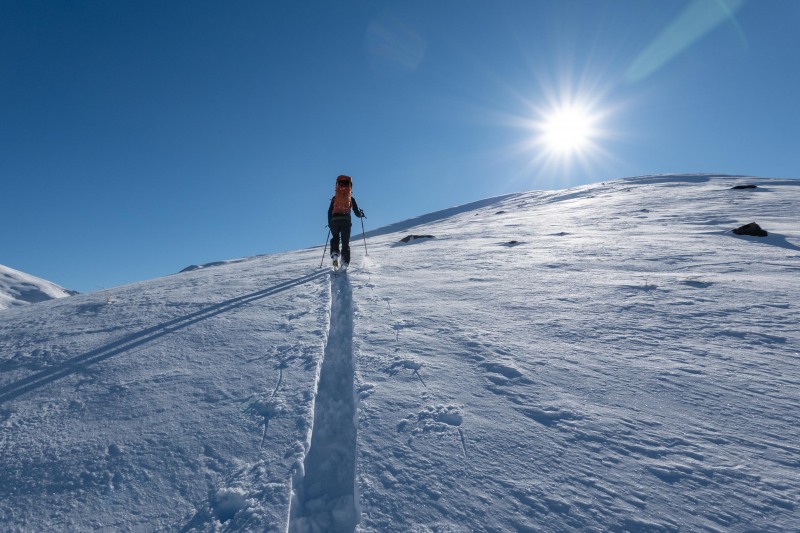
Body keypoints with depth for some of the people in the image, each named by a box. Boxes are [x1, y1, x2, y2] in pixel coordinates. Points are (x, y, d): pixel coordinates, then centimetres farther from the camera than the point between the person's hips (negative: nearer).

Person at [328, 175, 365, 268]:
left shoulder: (334, 198, 14)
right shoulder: (351, 198, 12)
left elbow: (330, 211, 11)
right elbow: (357, 212, 11)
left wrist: (329, 223, 20)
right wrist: (361, 214, 34)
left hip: (335, 220, 1)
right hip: (346, 220, -1)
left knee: (335, 238, 22)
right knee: (345, 242, 6)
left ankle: (334, 254, -3)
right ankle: (345, 262, -8)